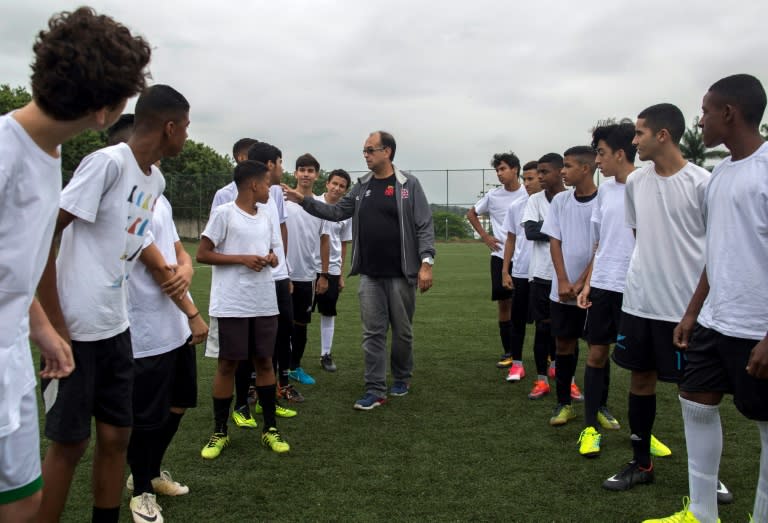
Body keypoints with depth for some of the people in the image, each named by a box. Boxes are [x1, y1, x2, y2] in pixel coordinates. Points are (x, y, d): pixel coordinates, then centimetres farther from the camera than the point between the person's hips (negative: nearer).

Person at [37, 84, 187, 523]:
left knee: (116, 435, 13)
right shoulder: (108, 162, -15)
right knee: (69, 442, 4)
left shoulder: (156, 181, 10)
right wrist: (53, 325, -17)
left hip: (116, 328, 8)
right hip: (76, 329, -8)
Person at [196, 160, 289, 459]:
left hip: (265, 303, 5)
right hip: (232, 305, -5)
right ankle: (220, 432, 16)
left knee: (264, 361, 9)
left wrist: (271, 259, -2)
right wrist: (242, 259, -15)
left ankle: (270, 428, 19)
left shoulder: (265, 217, 12)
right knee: (228, 364, 3)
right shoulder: (224, 213, -6)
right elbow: (202, 255, -7)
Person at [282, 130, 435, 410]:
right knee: (373, 332, 4)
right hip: (369, 275, 4)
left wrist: (426, 263, -16)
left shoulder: (409, 184, -6)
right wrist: (304, 201, 2)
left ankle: (402, 378, 31)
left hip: (401, 274, -4)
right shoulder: (362, 186, 9)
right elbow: (337, 212, 12)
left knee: (402, 330, 10)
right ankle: (375, 389, 10)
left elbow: (424, 226, -9)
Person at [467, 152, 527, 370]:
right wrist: (484, 236, 8)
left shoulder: (529, 195, -3)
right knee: (504, 303, 4)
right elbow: (471, 214, 18)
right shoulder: (493, 196, 4)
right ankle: (508, 353, 14)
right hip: (500, 256, 2)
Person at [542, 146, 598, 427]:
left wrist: (581, 284, -11)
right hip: (562, 289, 3)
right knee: (564, 343, 7)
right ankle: (564, 404, 17)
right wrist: (563, 282, -6)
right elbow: (555, 242, 3)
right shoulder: (560, 200, 5)